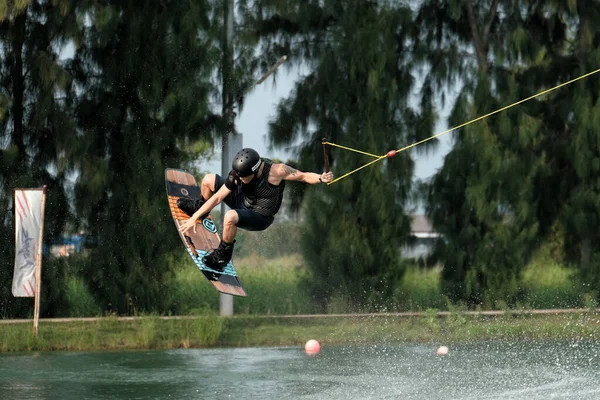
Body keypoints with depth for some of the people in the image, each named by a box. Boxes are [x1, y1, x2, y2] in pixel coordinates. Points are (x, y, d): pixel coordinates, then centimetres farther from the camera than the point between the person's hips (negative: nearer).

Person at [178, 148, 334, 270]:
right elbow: (218, 197, -12)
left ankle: (223, 255, -12)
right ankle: (200, 207, 36)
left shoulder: (275, 171, -32)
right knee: (209, 180, 2)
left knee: (230, 216, -37)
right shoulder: (239, 172, -18)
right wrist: (194, 217, -13)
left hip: (260, 218, -6)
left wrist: (321, 178, -46)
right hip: (243, 202, 6)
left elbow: (303, 176, -24)